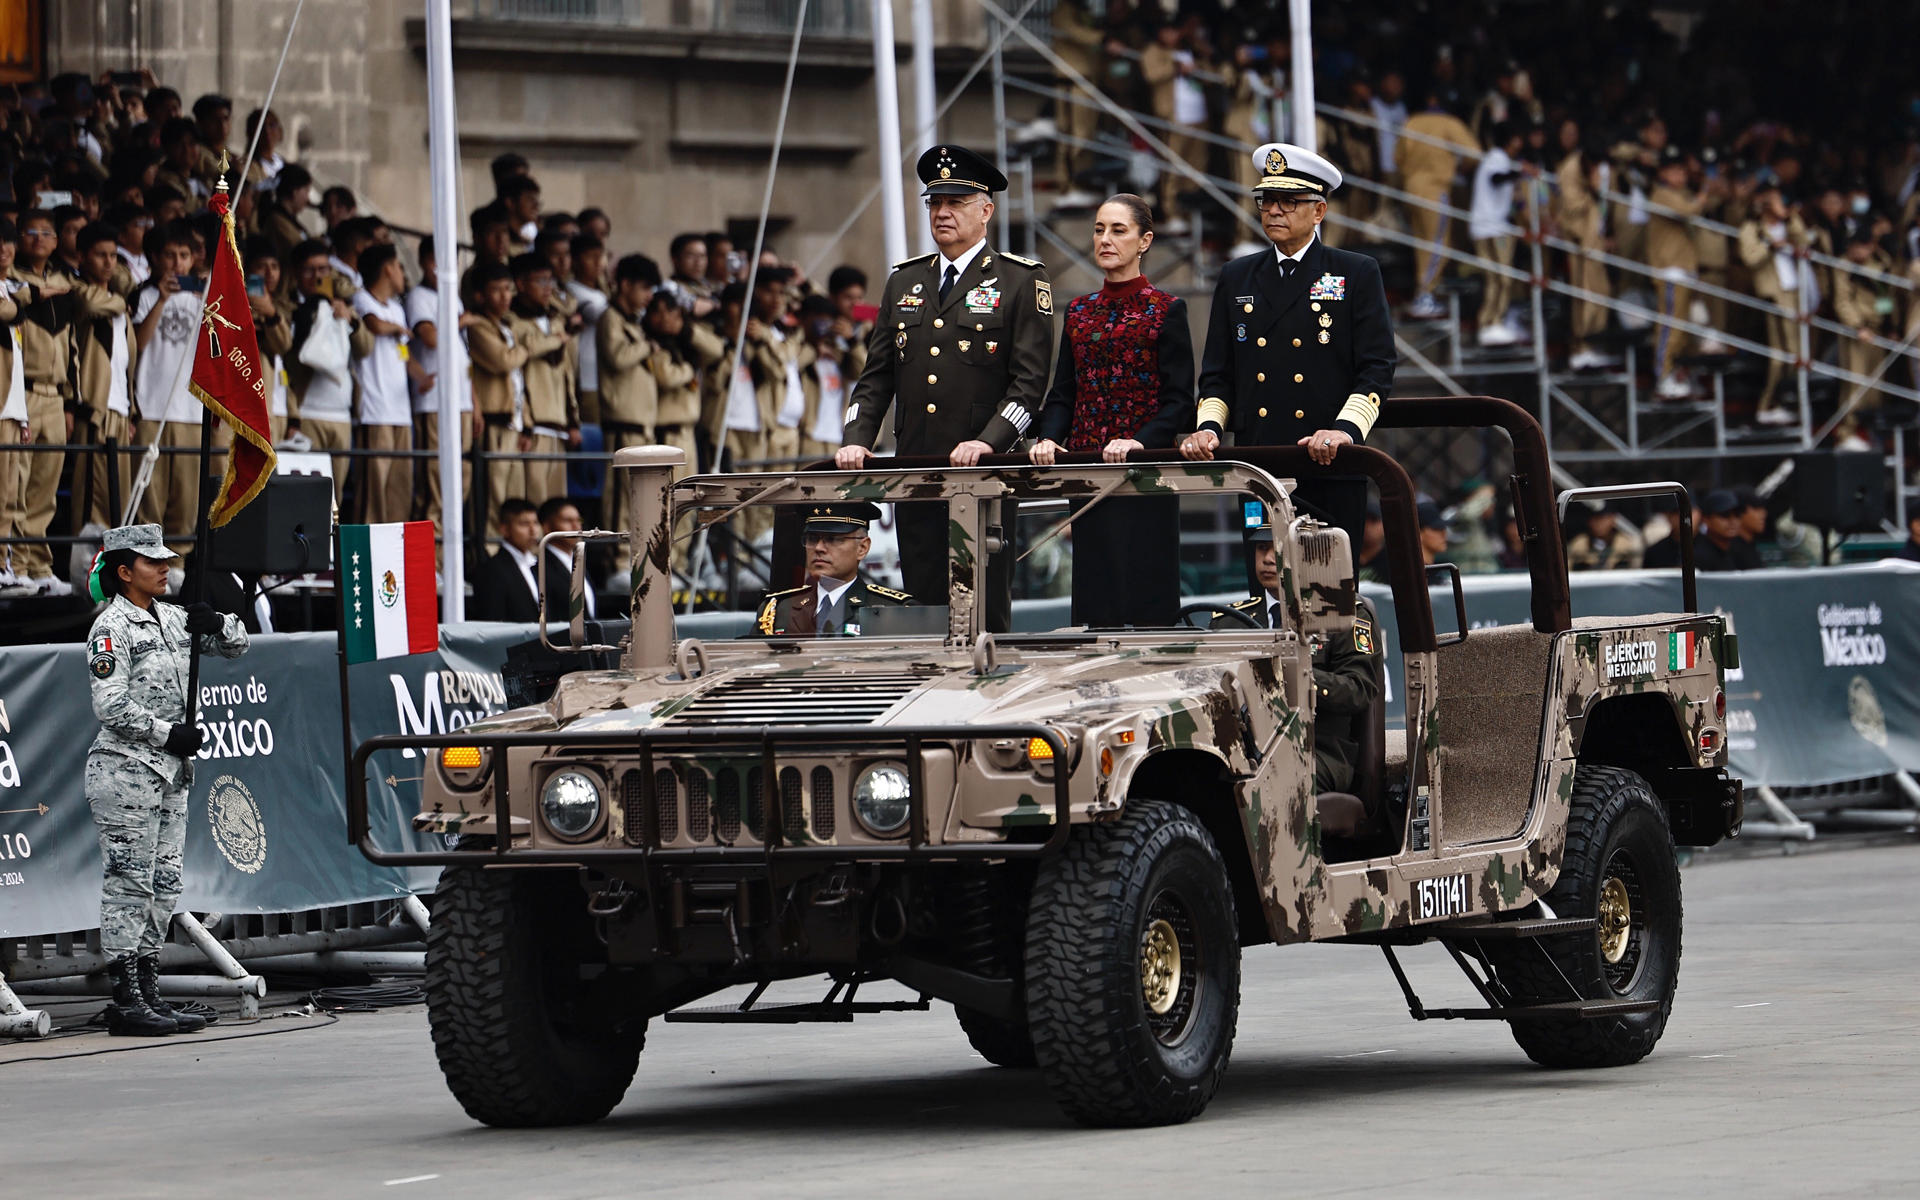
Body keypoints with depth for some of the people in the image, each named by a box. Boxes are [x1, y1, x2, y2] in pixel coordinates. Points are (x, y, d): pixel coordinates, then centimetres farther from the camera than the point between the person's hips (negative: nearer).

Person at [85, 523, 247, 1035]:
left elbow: (235, 646, 20)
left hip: (170, 772, 8)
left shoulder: (172, 619, 14)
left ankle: (148, 991, 14)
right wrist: (168, 733, -15)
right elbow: (110, 707, -16)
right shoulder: (112, 627, -9)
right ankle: (125, 1000, -6)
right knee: (130, 882, -7)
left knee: (164, 883, 9)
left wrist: (216, 624, -1)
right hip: (126, 770, -8)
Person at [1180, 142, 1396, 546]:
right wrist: (1209, 427, -2)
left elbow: (1377, 370, -1)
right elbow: (1217, 373, 17)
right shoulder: (1236, 278, 17)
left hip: (1330, 471, -3)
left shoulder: (1358, 274, 6)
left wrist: (1346, 430, -17)